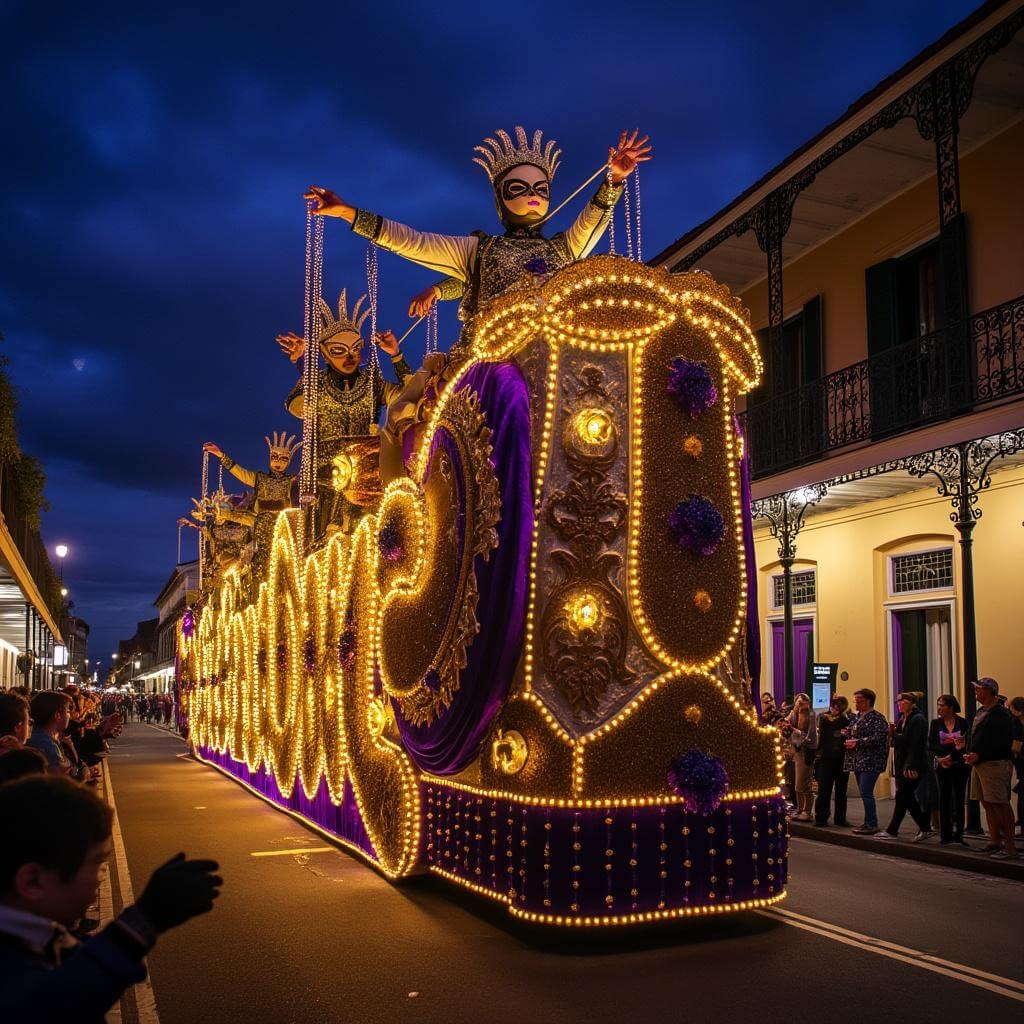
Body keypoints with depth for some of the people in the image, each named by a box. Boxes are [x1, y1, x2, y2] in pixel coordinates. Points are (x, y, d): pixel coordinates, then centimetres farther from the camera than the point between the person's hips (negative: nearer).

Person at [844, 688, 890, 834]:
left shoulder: (876, 717, -10)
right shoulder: (857, 718, 17)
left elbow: (878, 738, -20)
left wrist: (857, 742, -18)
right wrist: (848, 741, 9)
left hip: (870, 761, -9)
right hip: (858, 761, 9)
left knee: (866, 793, -12)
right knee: (864, 793, 11)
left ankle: (872, 824, -6)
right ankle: (869, 822, 17)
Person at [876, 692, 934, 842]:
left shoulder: (918, 720, -12)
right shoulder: (903, 719, 17)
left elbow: (917, 745, -19)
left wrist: (911, 766, -23)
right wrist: (894, 733, -1)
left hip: (912, 767, -9)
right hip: (902, 765, 9)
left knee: (902, 796, -6)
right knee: (908, 797, 9)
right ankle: (925, 828, 17)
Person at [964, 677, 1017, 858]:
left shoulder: (1001, 714, -12)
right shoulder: (980, 712, 15)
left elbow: (1002, 742, -18)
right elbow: (972, 737, 22)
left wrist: (979, 755, -20)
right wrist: (969, 754, 5)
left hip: (995, 764, -9)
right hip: (979, 763, 9)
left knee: (1000, 805, -7)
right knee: (987, 804, 13)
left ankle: (1010, 847, -2)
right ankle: (995, 842, 21)